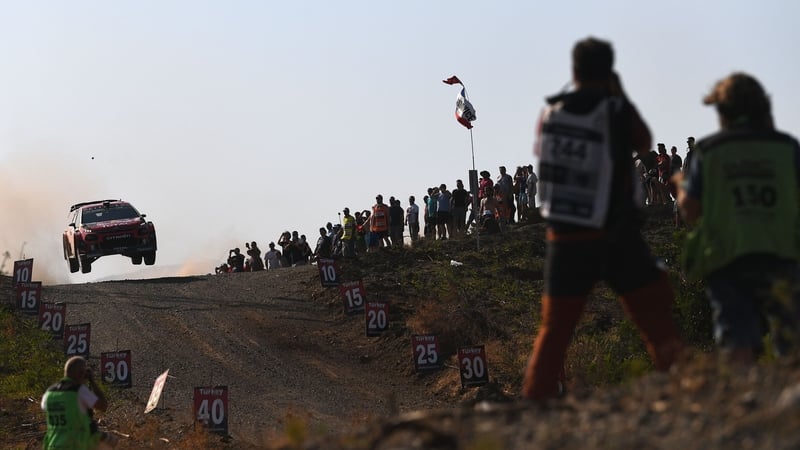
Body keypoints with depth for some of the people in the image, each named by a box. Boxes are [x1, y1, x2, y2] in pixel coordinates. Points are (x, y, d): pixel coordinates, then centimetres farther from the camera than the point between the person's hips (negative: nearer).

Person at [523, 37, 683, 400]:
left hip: (564, 238, 3)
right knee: (655, 314, 5)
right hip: (615, 239, -3)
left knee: (555, 327, 11)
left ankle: (536, 400, 8)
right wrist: (619, 96, 14)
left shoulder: (550, 113, -1)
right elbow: (644, 144, 10)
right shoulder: (619, 111, -9)